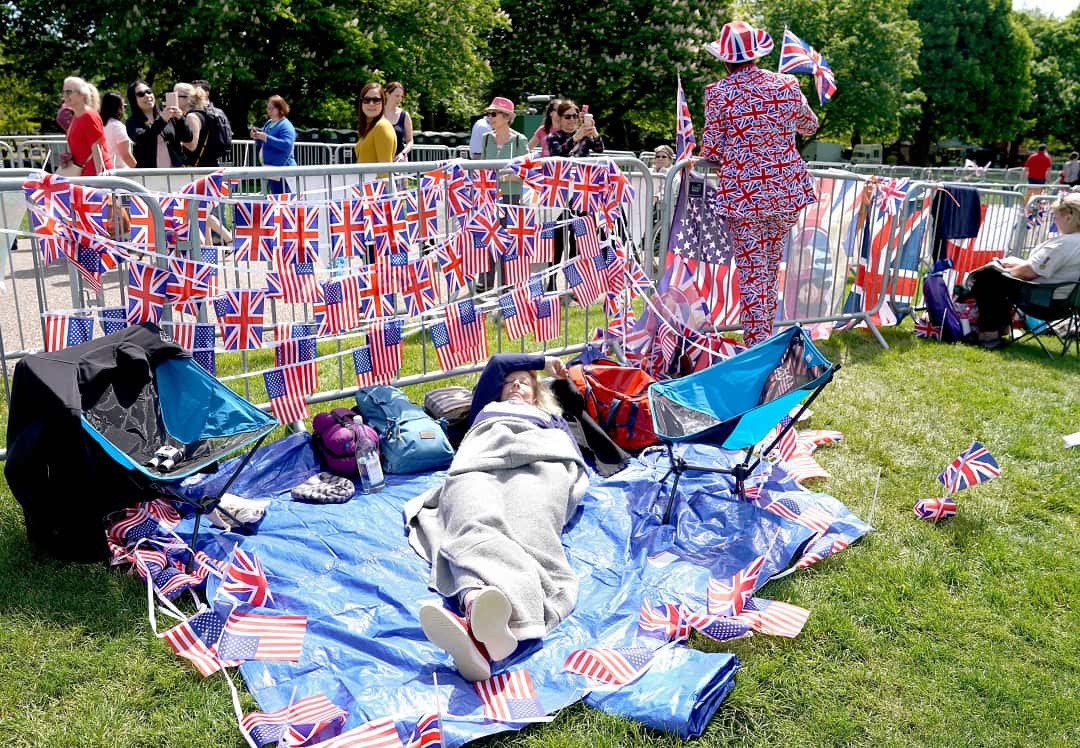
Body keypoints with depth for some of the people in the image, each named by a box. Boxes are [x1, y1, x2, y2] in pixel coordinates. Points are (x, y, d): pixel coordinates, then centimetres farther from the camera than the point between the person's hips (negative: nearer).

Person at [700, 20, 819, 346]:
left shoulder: (718, 93, -8)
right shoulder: (786, 84, 3)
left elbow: (711, 152, -6)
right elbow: (810, 126, 19)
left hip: (743, 194, -4)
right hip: (786, 191, 4)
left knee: (751, 272, 1)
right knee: (771, 266, 17)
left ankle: (757, 346, 2)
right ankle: (766, 336, 27)